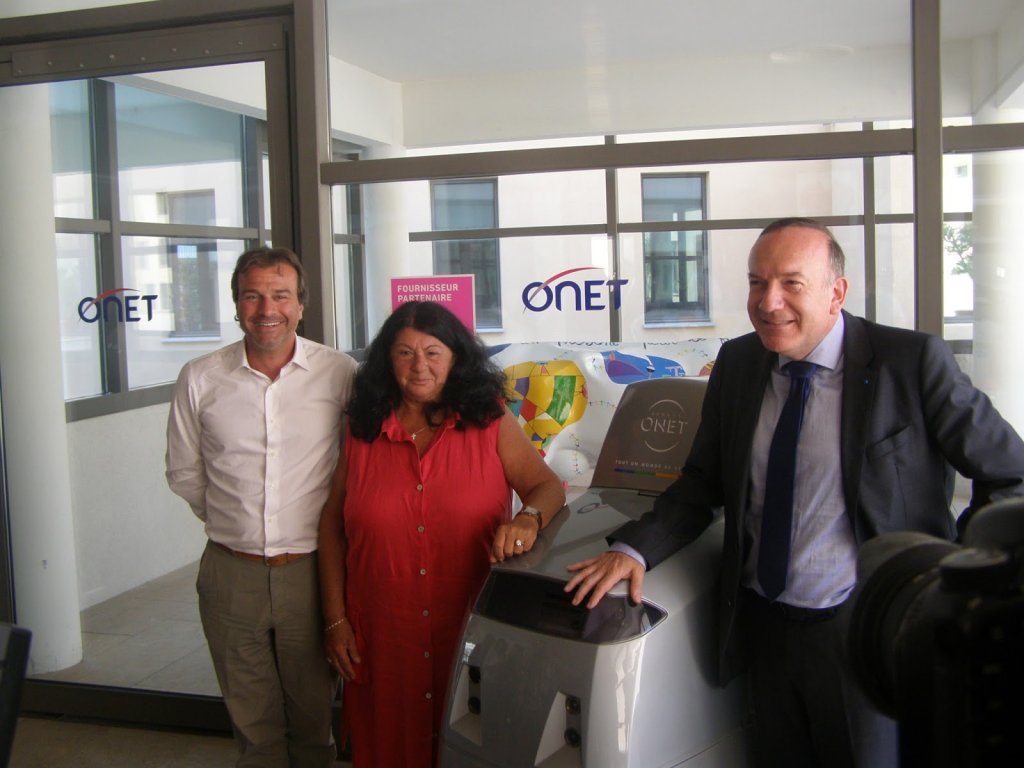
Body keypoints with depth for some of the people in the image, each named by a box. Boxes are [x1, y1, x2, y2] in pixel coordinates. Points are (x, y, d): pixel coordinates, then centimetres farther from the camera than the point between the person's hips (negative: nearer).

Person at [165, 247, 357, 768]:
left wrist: (325, 527, 3)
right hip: (232, 572, 1)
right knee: (253, 721, 15)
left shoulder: (340, 373, -6)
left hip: (312, 568, -1)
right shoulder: (200, 379, -2)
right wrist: (229, 522, 9)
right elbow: (184, 474, 10)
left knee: (314, 713, 14)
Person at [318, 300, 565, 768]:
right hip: (386, 638, 1)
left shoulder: (491, 423, 2)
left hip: (474, 633, -1)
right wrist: (335, 619, 3)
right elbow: (332, 524, 8)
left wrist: (528, 518, -26)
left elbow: (548, 486, -2)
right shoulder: (361, 431, 5)